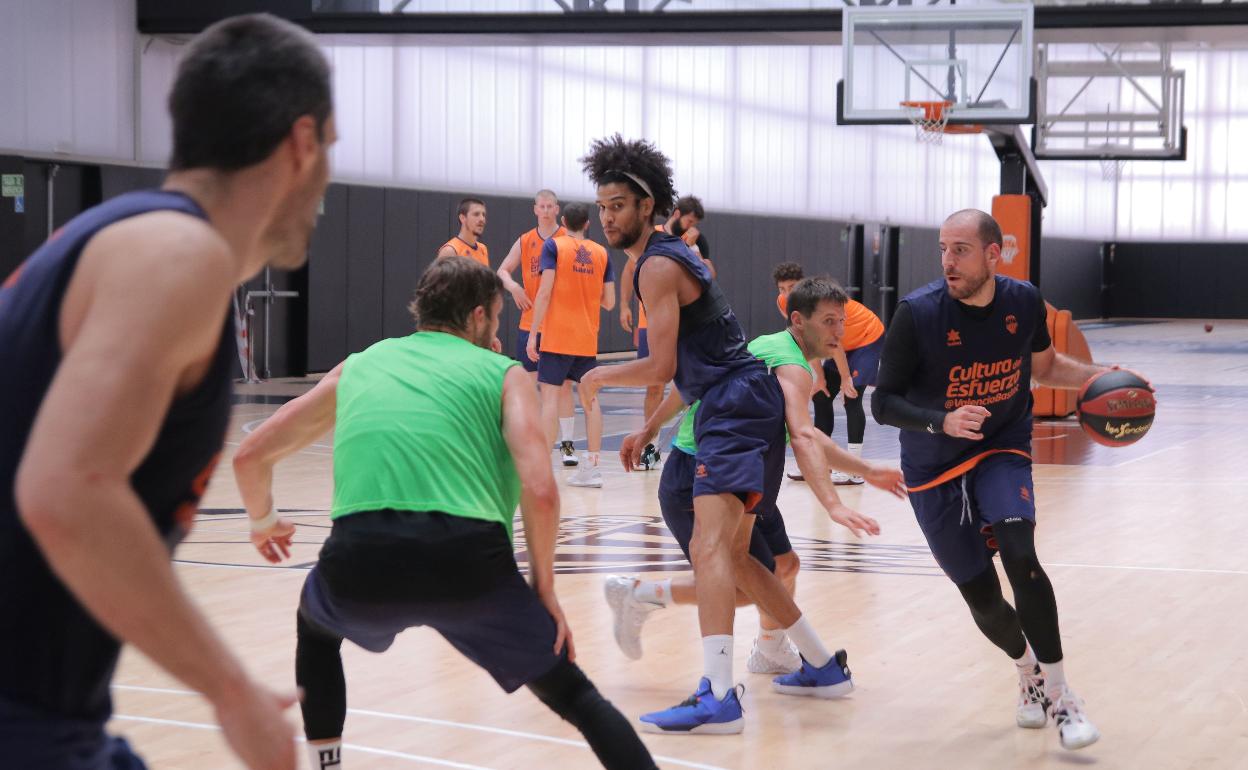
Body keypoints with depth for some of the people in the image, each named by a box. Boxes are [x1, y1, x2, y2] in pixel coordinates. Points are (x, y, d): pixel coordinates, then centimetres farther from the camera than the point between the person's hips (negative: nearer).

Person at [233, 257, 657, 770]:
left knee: (316, 626, 38)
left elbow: (250, 456, 27)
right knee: (573, 694, 15)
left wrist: (263, 522, 46)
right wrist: (543, 586, 11)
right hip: (467, 561, -2)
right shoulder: (501, 373, 15)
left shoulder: (360, 366, 24)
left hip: (360, 563, 2)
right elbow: (540, 491, -1)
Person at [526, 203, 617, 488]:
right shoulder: (601, 253, 8)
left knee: (550, 395, -3)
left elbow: (545, 292, -12)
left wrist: (533, 334, -10)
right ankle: (592, 467, 10)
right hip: (588, 339, 4)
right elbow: (609, 302, 7)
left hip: (557, 336, -4)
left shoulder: (554, 246, -4)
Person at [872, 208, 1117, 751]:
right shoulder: (917, 313, -20)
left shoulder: (1023, 301, -9)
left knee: (1018, 553, -26)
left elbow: (1044, 367, 11)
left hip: (1002, 449, 1)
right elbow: (883, 404, -16)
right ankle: (1029, 671, 36)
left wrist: (1096, 376, -7)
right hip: (934, 468, -1)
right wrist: (942, 422, -34)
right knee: (981, 596, 3)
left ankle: (1058, 694, -15)